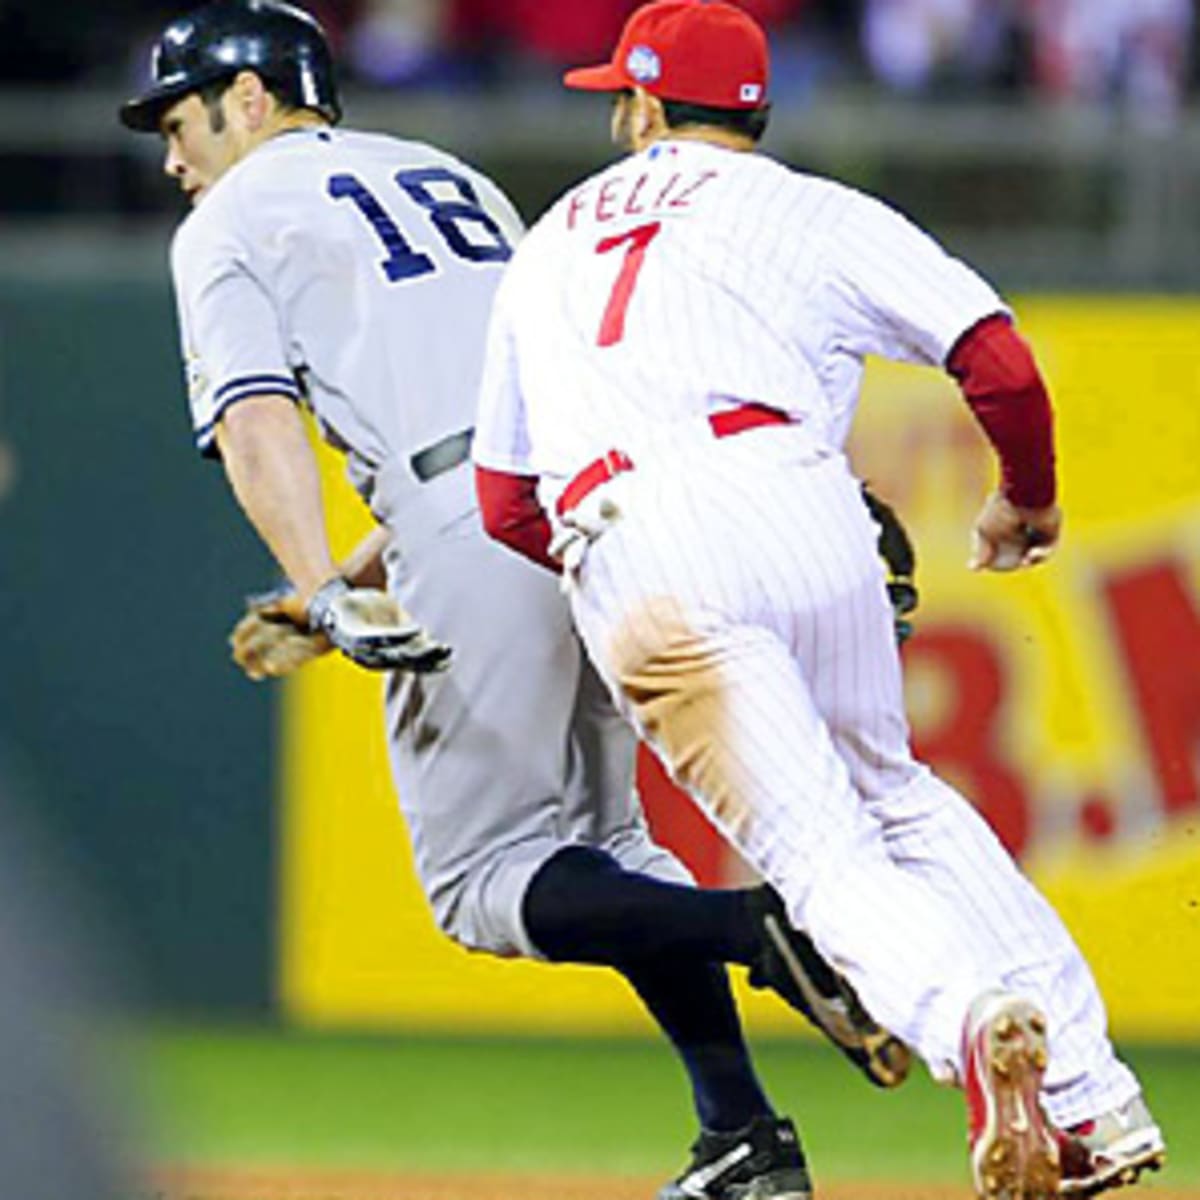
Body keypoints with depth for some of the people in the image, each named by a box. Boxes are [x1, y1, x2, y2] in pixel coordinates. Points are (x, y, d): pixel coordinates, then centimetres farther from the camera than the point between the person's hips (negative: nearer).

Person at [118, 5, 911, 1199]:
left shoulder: (231, 223, 11)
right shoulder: (453, 177, 32)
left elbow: (257, 424, -6)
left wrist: (329, 592, -18)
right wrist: (341, 592, 31)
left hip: (481, 538, -7)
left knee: (485, 879, 0)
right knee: (602, 841, 19)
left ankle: (762, 925, -23)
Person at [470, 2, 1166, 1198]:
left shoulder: (546, 247, 31)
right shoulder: (810, 211, 20)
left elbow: (504, 504, 30)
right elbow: (1000, 362, 9)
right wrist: (1027, 500, 27)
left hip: (623, 564, 0)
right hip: (786, 499, 0)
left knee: (823, 852, -4)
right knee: (893, 791, 20)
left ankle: (969, 1020, -36)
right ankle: (1090, 1098, 9)